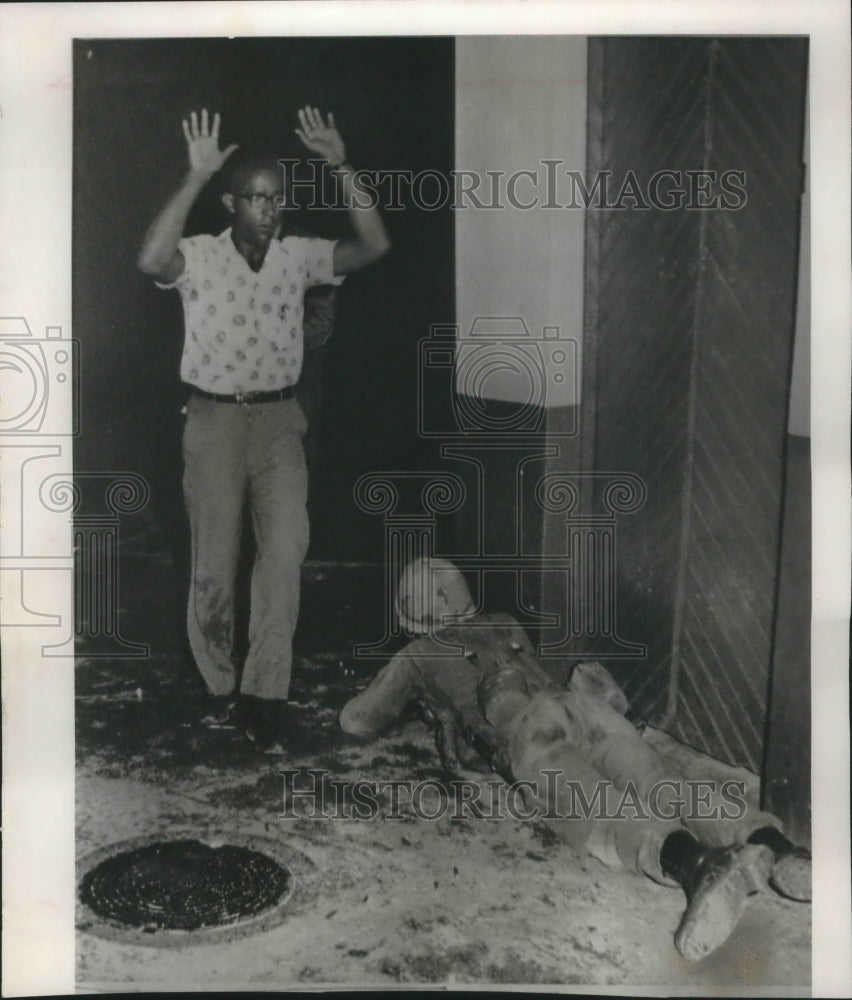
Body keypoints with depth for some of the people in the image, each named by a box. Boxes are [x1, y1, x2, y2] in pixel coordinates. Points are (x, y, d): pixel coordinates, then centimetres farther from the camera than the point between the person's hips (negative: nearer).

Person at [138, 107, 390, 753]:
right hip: (214, 420, -1)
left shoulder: (299, 256, 3)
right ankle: (221, 686, 25)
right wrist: (196, 176, -28)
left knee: (286, 550, -14)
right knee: (214, 563, 5)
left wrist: (341, 165, -16)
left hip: (279, 420, 2)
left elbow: (374, 246, -10)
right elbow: (152, 261, -28)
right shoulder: (199, 256, -5)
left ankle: (264, 695, -5)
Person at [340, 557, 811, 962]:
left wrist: (381, 691, 59)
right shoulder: (505, 626, 41)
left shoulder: (418, 655, 27)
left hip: (527, 728, -6)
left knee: (599, 815, -31)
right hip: (582, 703, 6)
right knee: (669, 787, -17)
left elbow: (356, 721, 38)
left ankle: (698, 866, -61)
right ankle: (776, 848, -43)